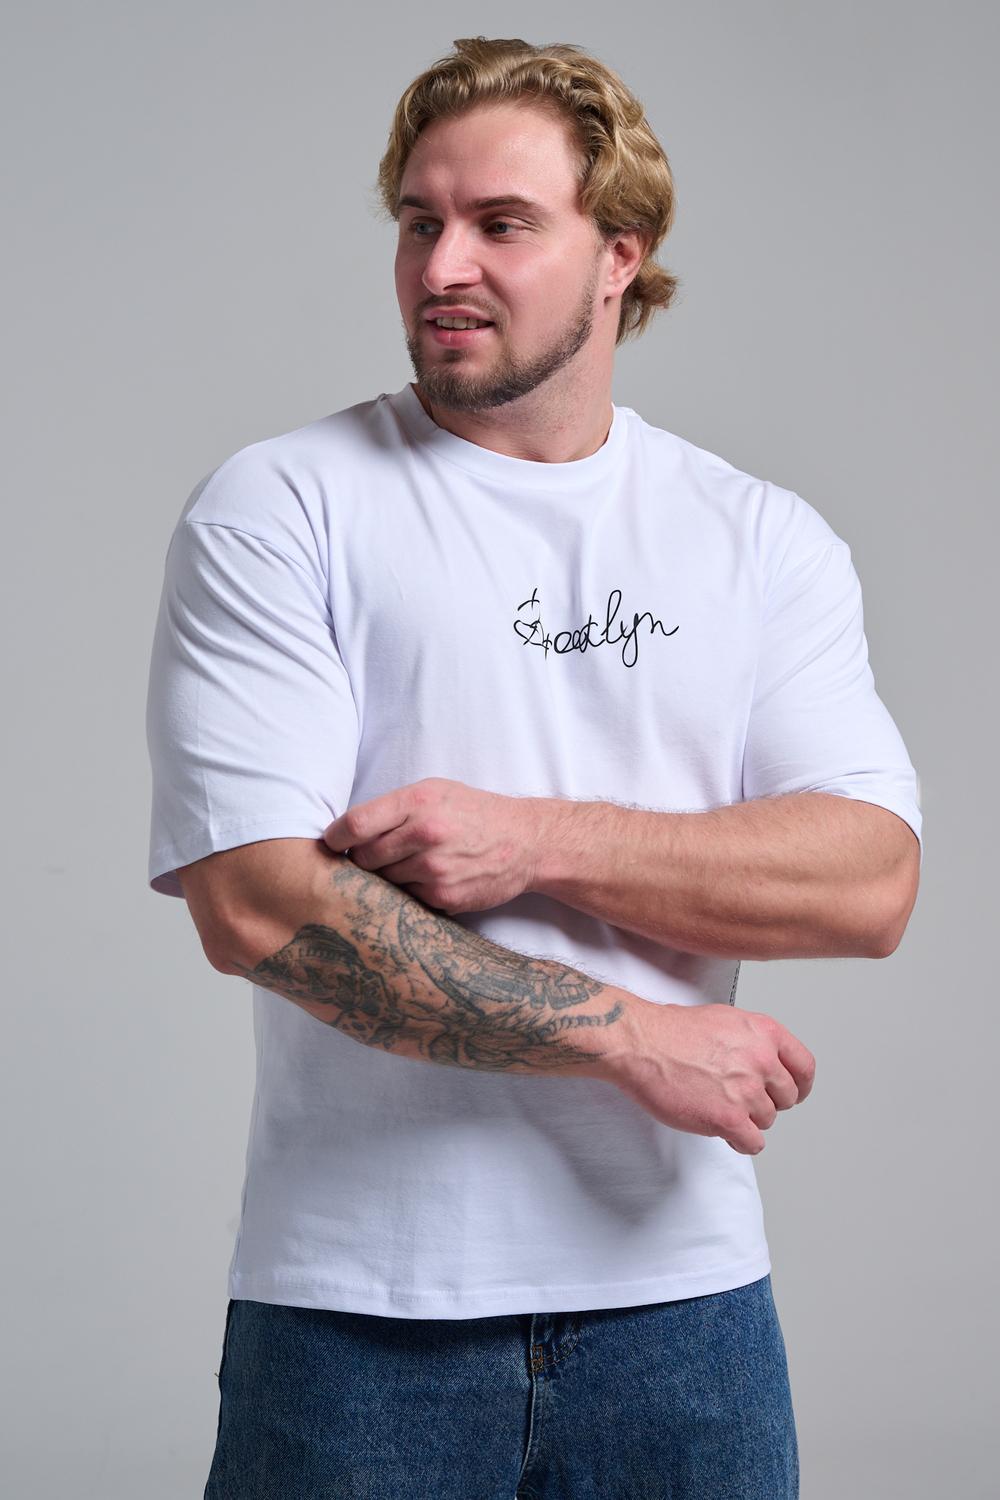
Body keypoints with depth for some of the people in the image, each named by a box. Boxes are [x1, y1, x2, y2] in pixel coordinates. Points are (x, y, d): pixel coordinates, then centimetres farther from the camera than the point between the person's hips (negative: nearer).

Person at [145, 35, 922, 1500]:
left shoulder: (764, 539, 6)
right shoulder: (273, 512, -3)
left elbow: (871, 881, -4)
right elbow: (254, 906, -14)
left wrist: (540, 843, -16)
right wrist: (634, 1037, -12)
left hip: (679, 1277, 2)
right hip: (359, 1301, -2)